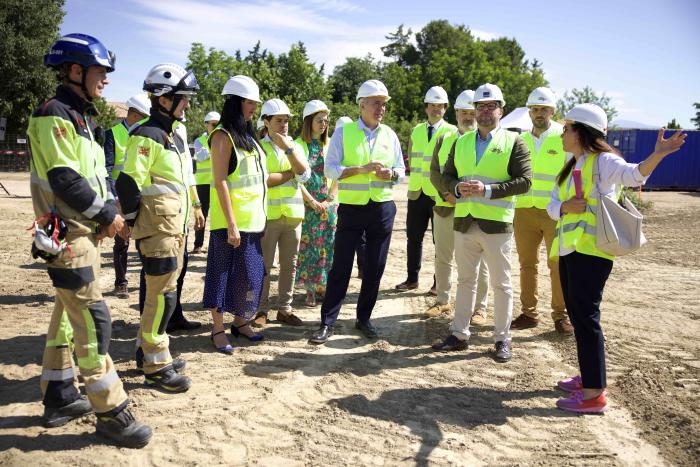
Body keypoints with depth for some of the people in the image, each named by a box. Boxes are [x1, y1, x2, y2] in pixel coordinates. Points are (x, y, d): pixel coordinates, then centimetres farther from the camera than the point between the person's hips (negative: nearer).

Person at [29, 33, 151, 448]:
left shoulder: (80, 117, 16)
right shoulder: (54, 115, -14)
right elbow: (64, 180, -22)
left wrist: (109, 212, 1)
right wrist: (106, 216, -13)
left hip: (84, 232, 10)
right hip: (68, 236, -10)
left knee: (68, 314, 16)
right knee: (93, 320, -8)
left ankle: (59, 398, 29)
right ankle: (111, 413, 0)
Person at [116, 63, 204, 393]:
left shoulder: (174, 136, 16)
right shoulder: (146, 137, -13)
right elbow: (128, 184, -16)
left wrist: (195, 209, 23)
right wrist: (138, 229, -13)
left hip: (176, 226, 9)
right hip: (157, 228, -9)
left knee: (162, 292, 16)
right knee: (162, 295, -5)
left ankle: (147, 350, 29)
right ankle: (156, 365, 6)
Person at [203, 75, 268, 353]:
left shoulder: (248, 136, 15)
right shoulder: (223, 136, -10)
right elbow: (220, 182, -16)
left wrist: (259, 217, 13)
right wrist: (231, 224, -20)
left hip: (253, 220, 8)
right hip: (232, 221, -8)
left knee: (250, 274, 12)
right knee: (225, 273, 0)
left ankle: (241, 322, 26)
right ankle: (218, 330, 11)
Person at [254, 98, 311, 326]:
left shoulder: (295, 146, 13)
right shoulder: (259, 147, -2)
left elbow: (305, 174, -4)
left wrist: (288, 148, -11)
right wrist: (291, 173, -7)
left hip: (293, 214, 5)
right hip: (267, 214, -4)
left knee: (289, 264, 9)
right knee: (264, 265, 2)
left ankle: (285, 308, 20)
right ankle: (261, 310, 14)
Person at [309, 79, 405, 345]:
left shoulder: (390, 135, 9)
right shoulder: (343, 132, -1)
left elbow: (401, 169, 11)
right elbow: (330, 168, -7)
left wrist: (391, 174, -13)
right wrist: (362, 169, -20)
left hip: (383, 208, 3)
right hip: (351, 208, -3)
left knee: (375, 268, 9)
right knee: (341, 267, 0)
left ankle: (364, 319, 23)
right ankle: (327, 323, 8)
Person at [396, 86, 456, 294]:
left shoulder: (452, 131, 0)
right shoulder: (416, 130, 14)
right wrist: (415, 176, 4)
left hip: (440, 194, -4)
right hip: (417, 192, 4)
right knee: (413, 237, 8)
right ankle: (412, 278, 20)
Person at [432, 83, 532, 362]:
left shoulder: (513, 142, -2)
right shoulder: (461, 142, 12)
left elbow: (523, 181, -9)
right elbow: (447, 174, 15)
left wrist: (488, 190, -19)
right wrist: (458, 188, -8)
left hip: (496, 224, -4)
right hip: (464, 222, 4)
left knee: (501, 284, 5)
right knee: (465, 280, 13)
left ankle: (502, 339, 18)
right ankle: (459, 334, 23)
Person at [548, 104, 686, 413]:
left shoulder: (603, 161, -9)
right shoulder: (570, 169, 17)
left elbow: (633, 174, -30)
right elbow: (552, 207, 10)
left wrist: (657, 155, -48)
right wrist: (564, 207, -12)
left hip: (591, 251, -9)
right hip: (568, 249, 9)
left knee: (586, 317, -7)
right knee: (576, 315, 14)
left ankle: (594, 394, 0)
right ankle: (588, 376, 28)